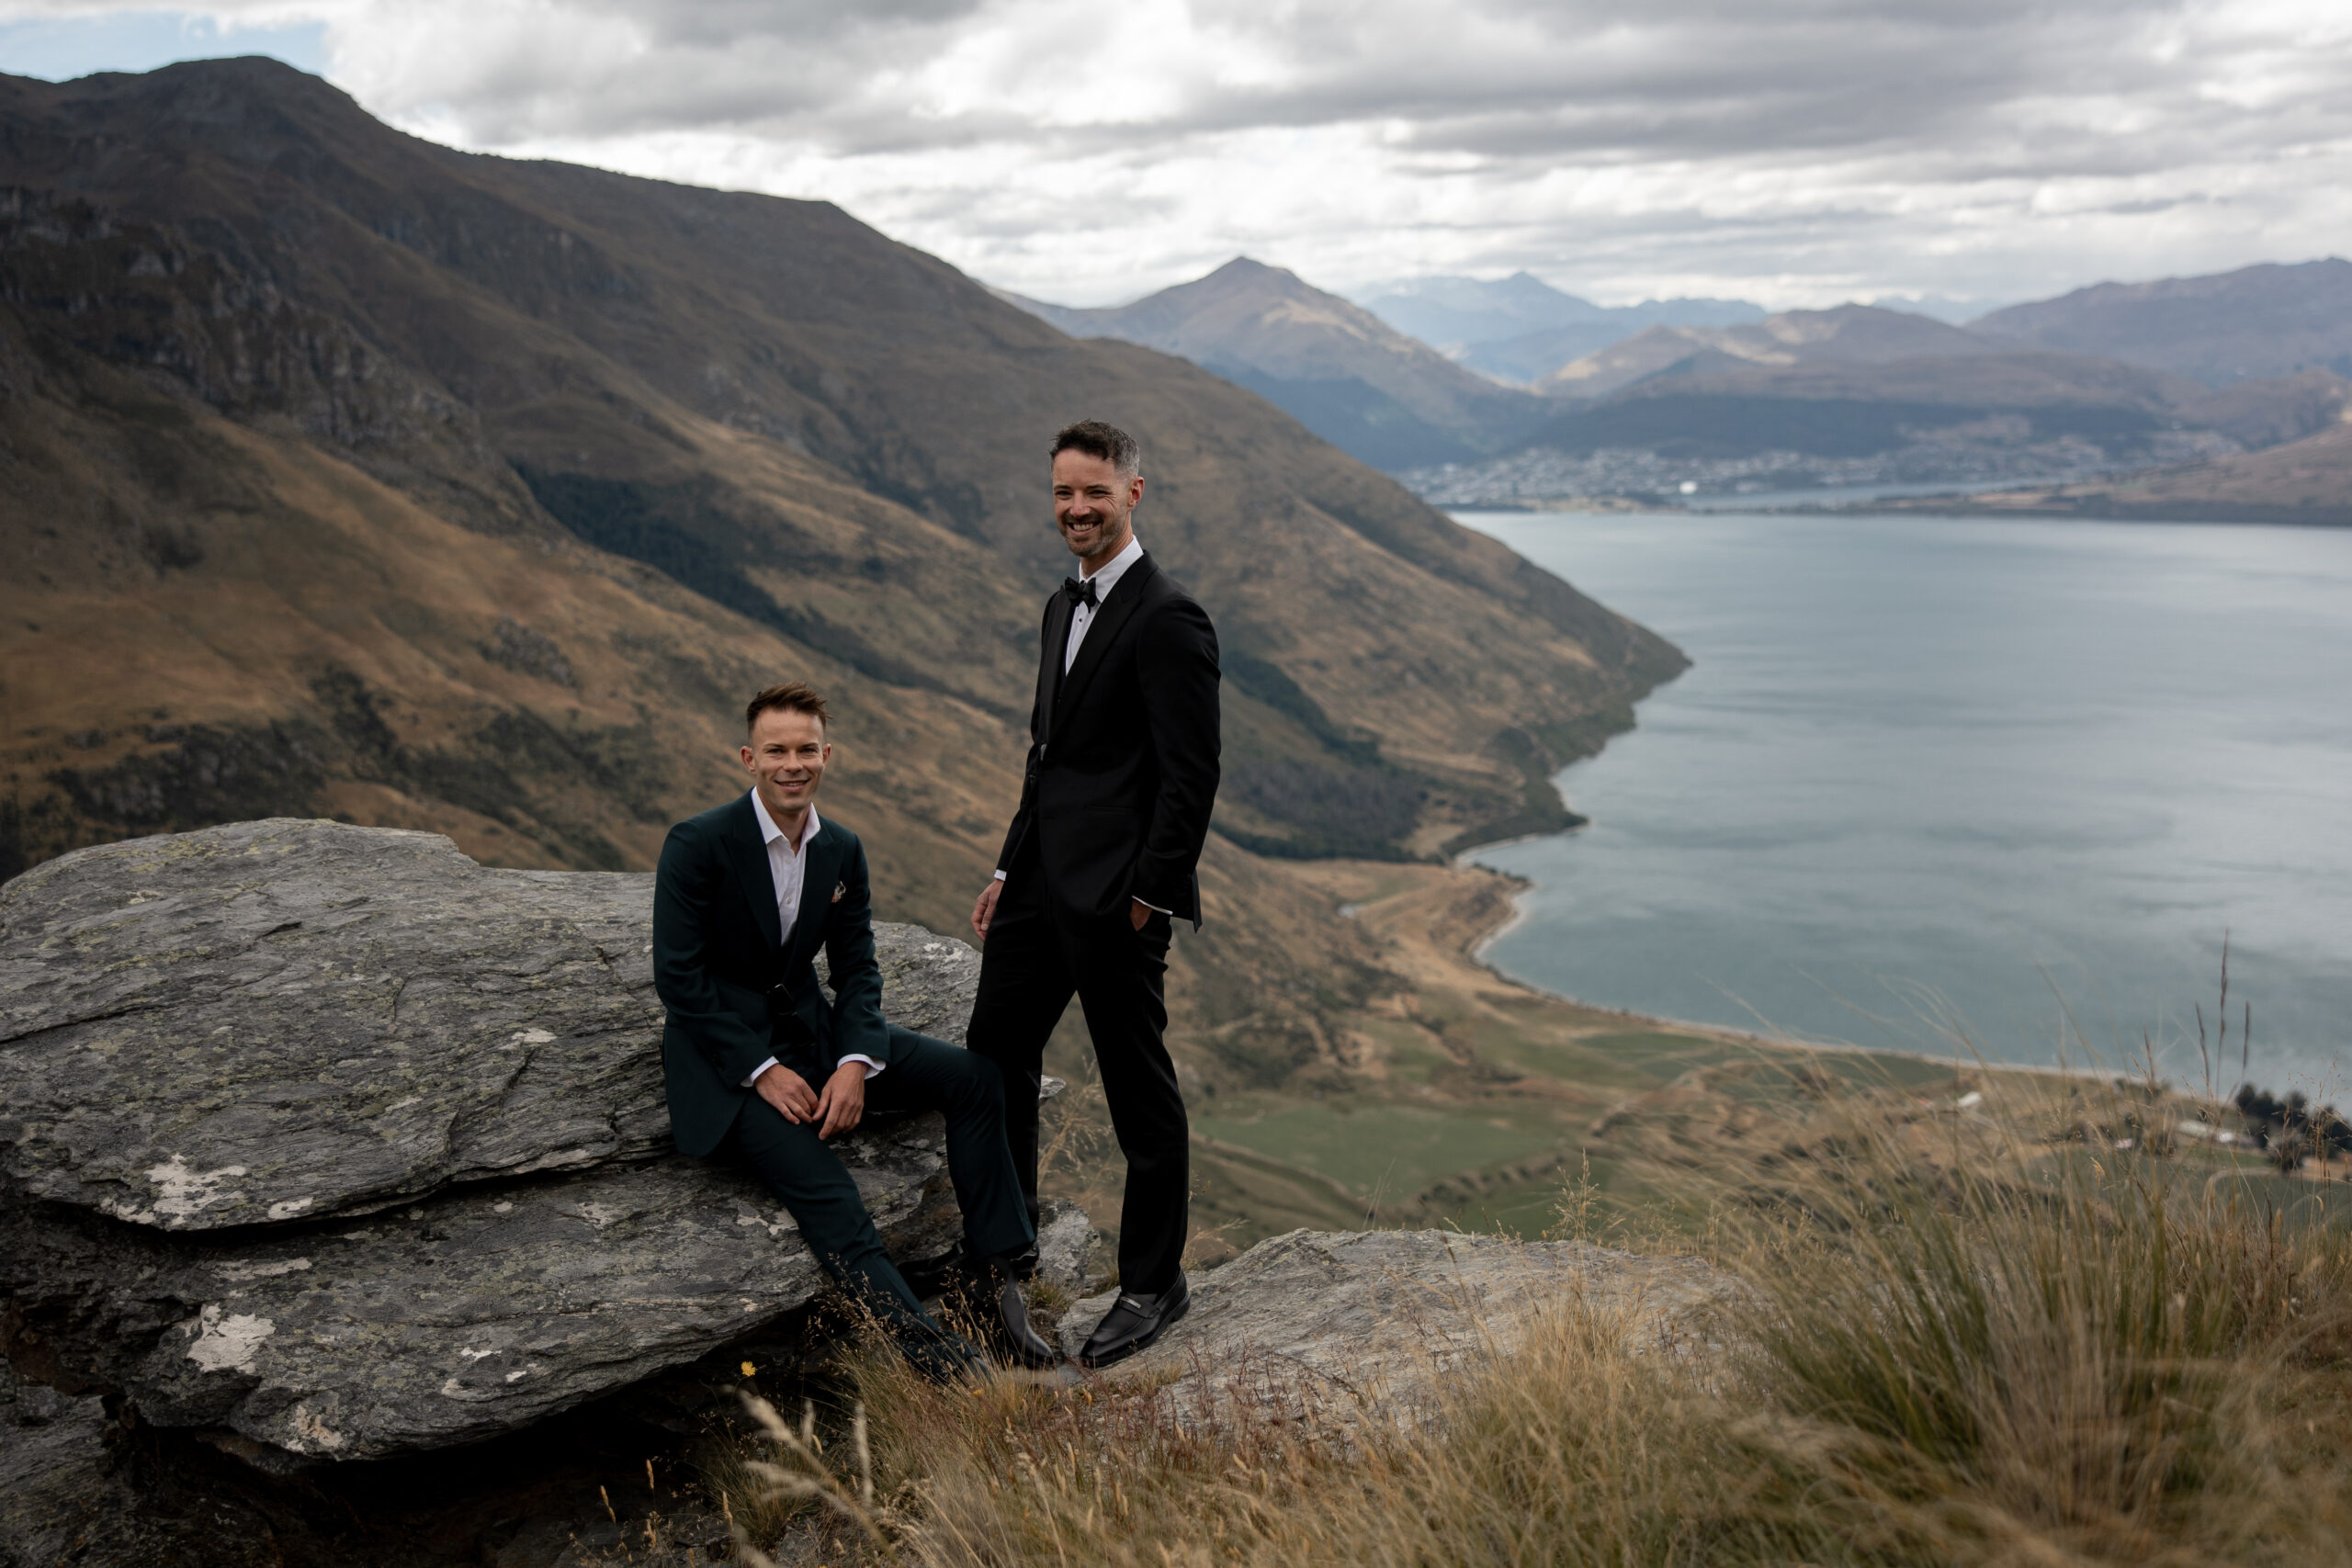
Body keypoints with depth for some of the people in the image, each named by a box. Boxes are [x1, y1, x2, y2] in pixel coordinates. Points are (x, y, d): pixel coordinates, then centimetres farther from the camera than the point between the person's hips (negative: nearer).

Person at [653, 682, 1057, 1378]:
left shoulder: (842, 851, 4)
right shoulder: (698, 843, -14)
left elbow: (857, 969, 6)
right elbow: (678, 975, -15)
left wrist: (855, 1064, -13)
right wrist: (762, 1071, -19)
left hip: (810, 1030, 6)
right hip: (723, 1052, -6)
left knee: (974, 1078, -11)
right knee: (822, 1190, -28)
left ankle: (990, 1275, -8)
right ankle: (919, 1341, -30)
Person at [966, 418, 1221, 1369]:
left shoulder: (1169, 620, -14)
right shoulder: (1065, 606, 15)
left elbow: (1191, 776, -17)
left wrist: (1150, 897, -17)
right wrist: (1010, 869, 17)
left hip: (1115, 898, -9)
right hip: (1041, 884, 9)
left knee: (1139, 1088, 4)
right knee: (994, 1057, 16)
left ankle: (1153, 1287, 20)